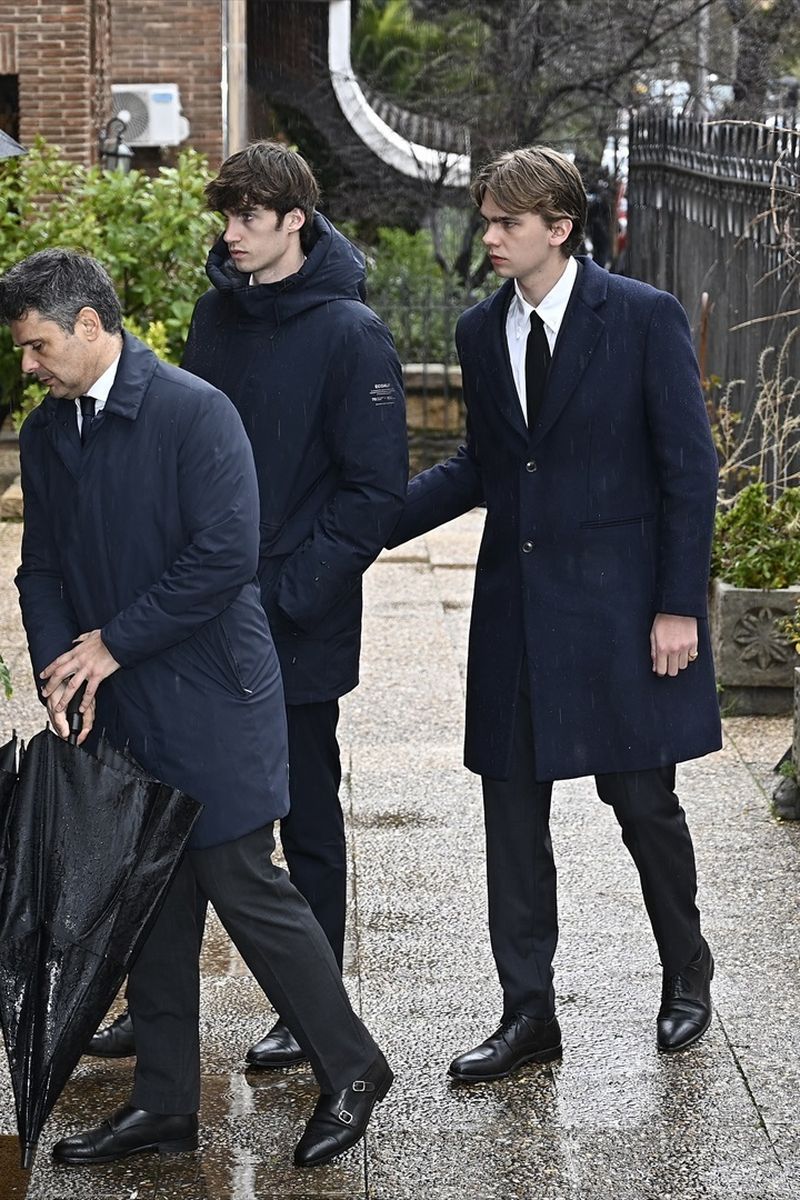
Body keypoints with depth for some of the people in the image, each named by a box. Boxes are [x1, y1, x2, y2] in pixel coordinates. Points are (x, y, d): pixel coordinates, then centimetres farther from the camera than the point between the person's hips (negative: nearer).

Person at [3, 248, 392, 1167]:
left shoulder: (194, 413, -14)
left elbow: (225, 556, -21)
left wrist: (114, 643, -16)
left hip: (210, 699, -7)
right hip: (116, 711, 7)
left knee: (244, 886, -4)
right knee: (148, 900, 11)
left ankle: (350, 1069, 13)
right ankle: (165, 1100, 21)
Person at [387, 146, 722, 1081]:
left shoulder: (644, 318, -8)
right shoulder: (481, 331, 7)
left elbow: (689, 467, -8)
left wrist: (680, 605, -12)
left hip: (620, 601, -5)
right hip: (516, 607, 5)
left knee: (644, 802, 5)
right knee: (513, 812, 6)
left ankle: (686, 977, 29)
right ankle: (527, 1013, 17)